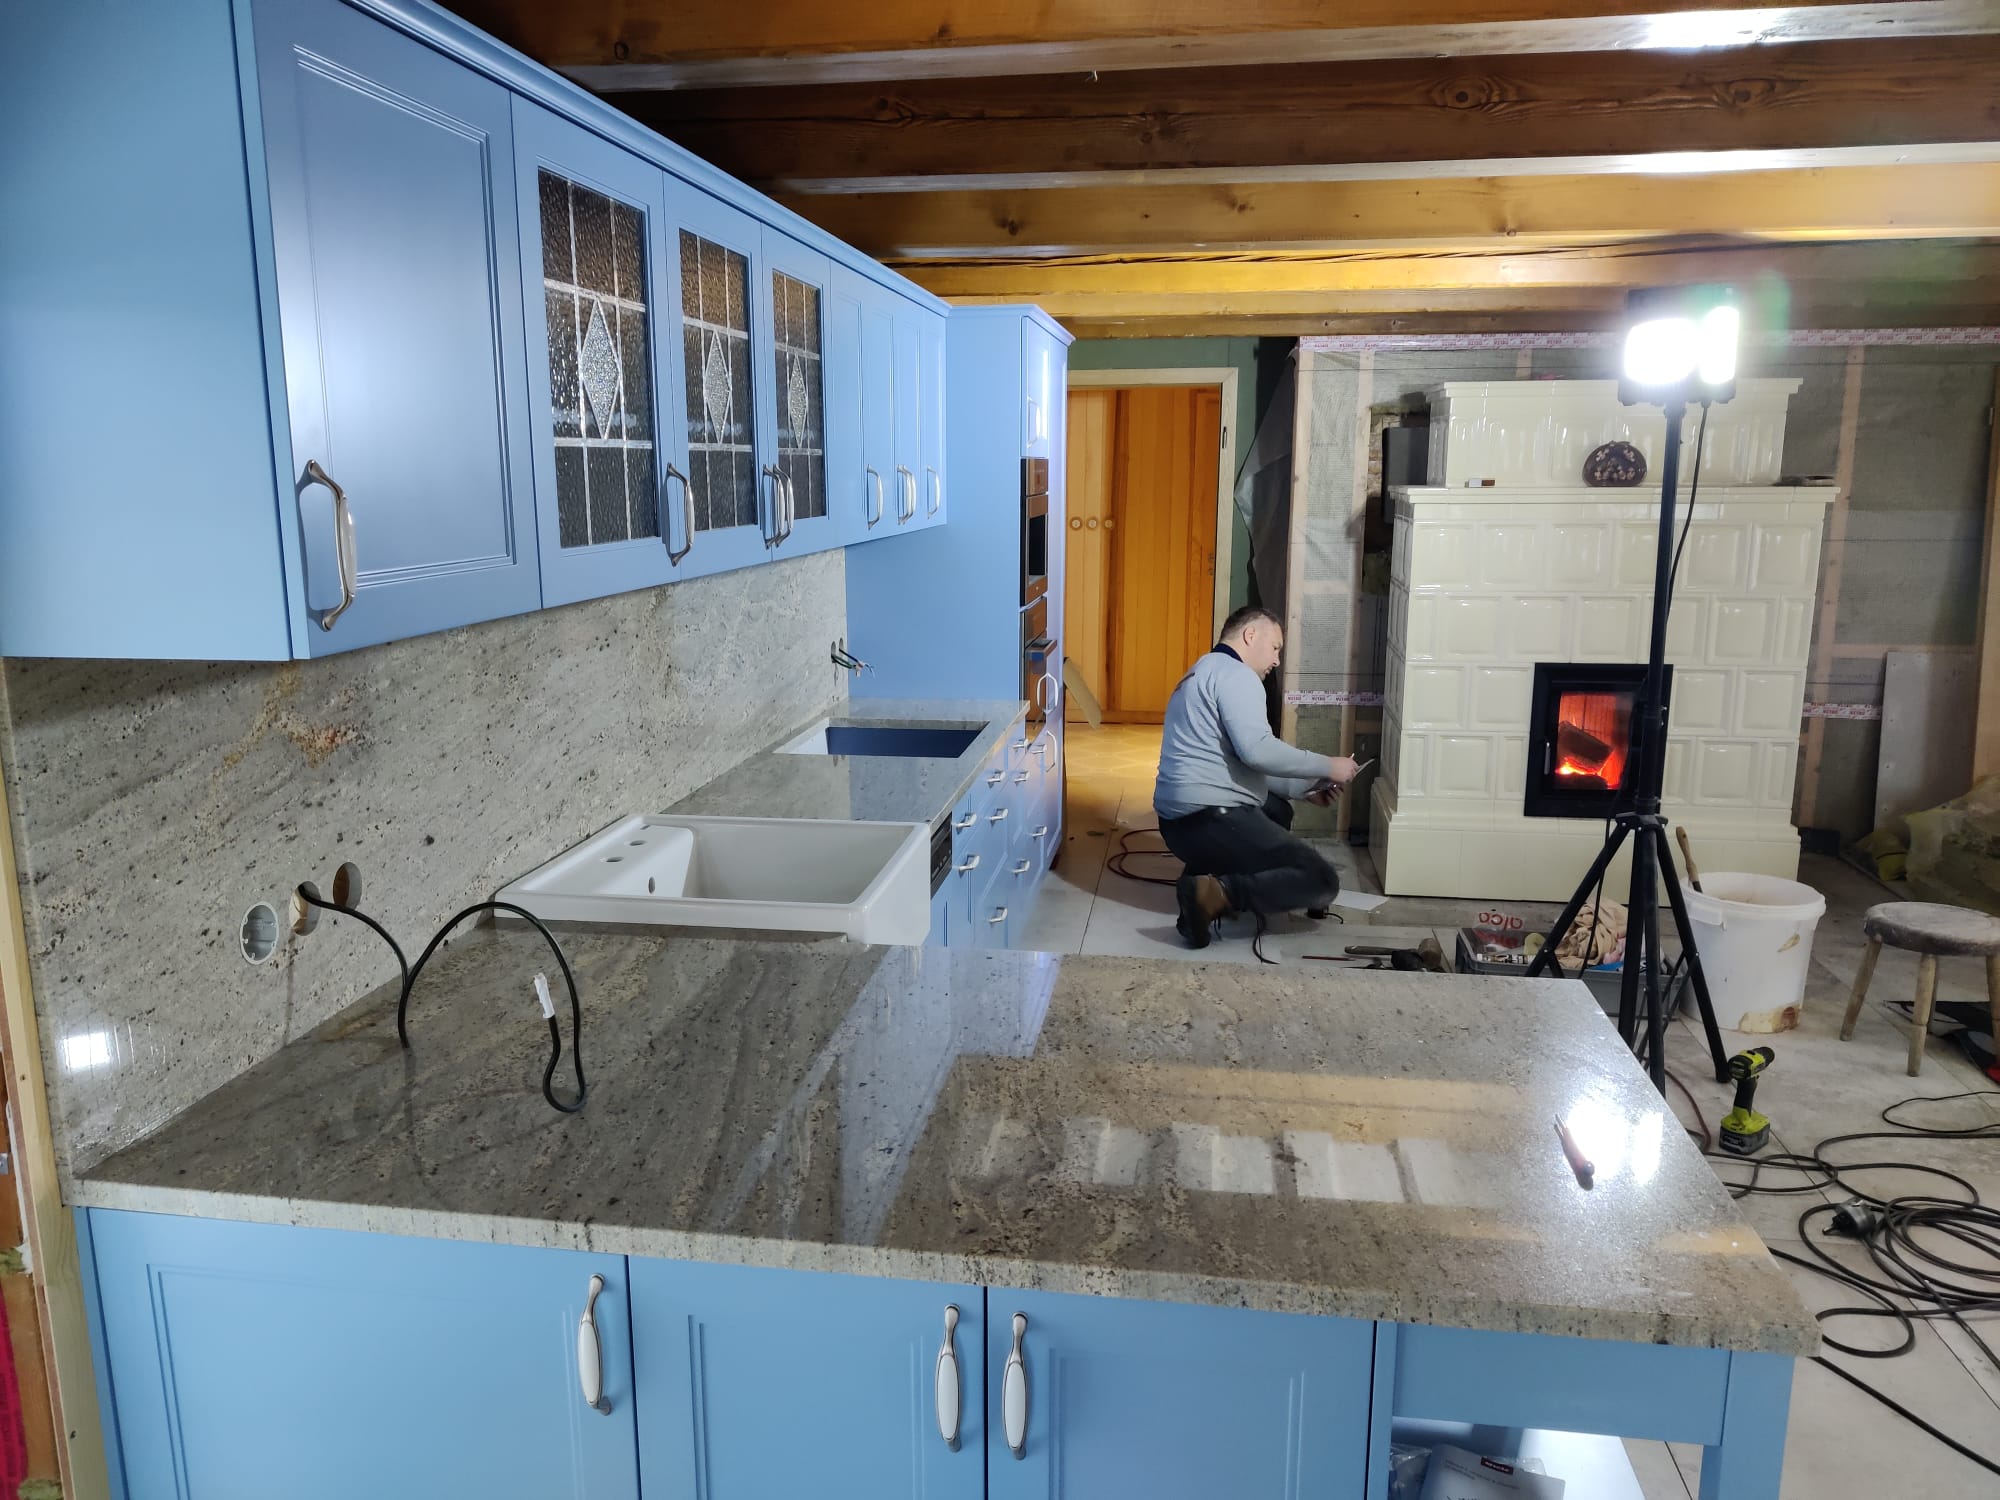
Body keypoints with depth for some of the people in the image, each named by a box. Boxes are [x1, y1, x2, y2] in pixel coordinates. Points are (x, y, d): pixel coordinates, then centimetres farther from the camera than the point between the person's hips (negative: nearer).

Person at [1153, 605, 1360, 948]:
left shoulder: (1204, 673, 25)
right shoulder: (1234, 673, -7)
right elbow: (1256, 750, -22)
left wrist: (1306, 787, 22)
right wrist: (1327, 767, -10)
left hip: (1181, 819, 10)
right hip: (1209, 819, -10)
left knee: (1277, 809, 34)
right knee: (1322, 881, -9)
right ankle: (1216, 893, -22)